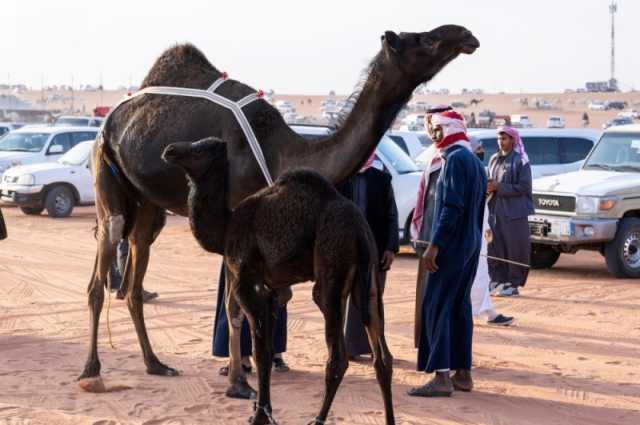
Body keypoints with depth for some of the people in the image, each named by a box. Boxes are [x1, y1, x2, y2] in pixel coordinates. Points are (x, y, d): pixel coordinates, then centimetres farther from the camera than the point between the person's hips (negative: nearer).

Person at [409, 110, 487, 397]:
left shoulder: (455, 159, -14)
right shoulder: (474, 161, 15)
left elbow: (452, 207, -22)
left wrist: (434, 245, -22)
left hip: (452, 245, -9)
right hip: (471, 244, 9)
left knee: (436, 307, -8)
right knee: (459, 307, 11)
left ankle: (441, 378, -10)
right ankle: (463, 373, 14)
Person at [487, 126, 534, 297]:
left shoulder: (520, 161, -5)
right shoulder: (494, 159, 14)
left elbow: (523, 187, -11)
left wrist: (499, 187, -16)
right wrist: (488, 186, -3)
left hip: (514, 213, -6)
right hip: (495, 211, 6)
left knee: (514, 249, -1)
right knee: (494, 247, 4)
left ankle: (514, 284, 6)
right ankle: (497, 280, 13)